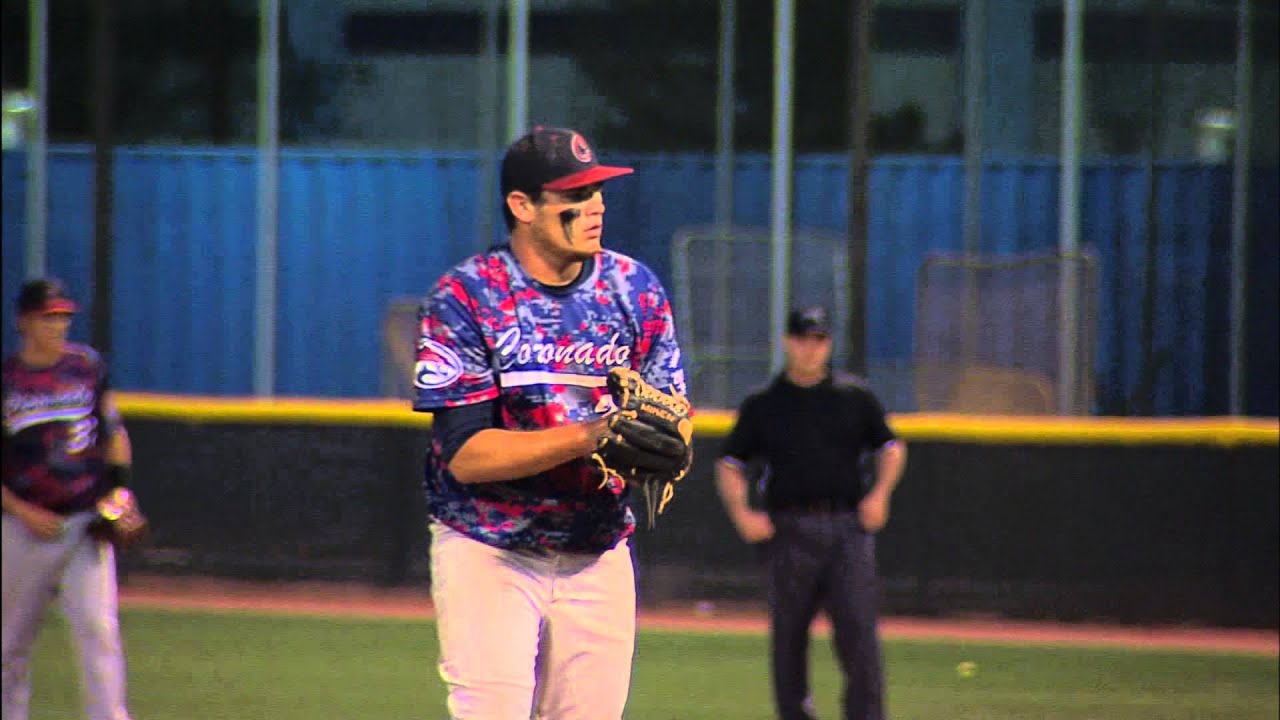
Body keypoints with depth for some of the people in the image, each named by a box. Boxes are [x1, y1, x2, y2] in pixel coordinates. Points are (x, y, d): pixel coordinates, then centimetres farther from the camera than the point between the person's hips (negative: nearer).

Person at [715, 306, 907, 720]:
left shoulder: (855, 398, 12)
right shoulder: (763, 405, 9)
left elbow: (891, 448, 20)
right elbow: (729, 465, 11)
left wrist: (880, 493, 2)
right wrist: (741, 514, -5)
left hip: (848, 529, 0)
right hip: (789, 531, 0)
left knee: (859, 631, -10)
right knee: (788, 637, 4)